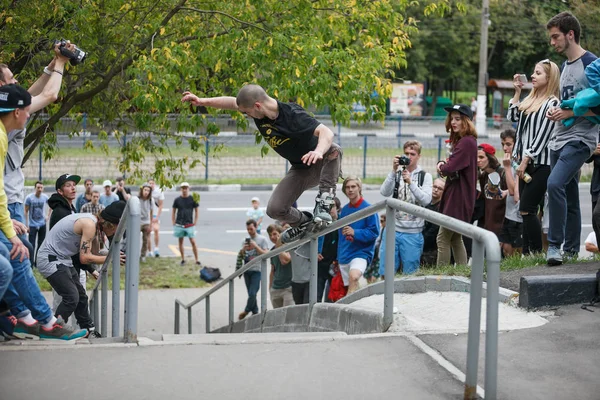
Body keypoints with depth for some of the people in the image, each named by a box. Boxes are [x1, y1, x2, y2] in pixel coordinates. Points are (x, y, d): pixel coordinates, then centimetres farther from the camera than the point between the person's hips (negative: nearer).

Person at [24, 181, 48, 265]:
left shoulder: (45, 197, -4)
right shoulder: (29, 198, -12)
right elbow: (26, 211, -8)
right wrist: (27, 225, -12)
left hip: (42, 224, 4)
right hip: (32, 225, -4)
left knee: (41, 244, 11)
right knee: (32, 245, -6)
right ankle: (31, 263, 0)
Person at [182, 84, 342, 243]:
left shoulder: (293, 114, -32)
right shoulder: (258, 112, -10)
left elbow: (326, 132, -42)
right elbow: (232, 102, 8)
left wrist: (318, 151, -62)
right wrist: (202, 101, 8)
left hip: (322, 164, -6)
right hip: (300, 170, 6)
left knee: (334, 150, -41)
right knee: (275, 209, -9)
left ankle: (324, 199, -27)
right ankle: (303, 223, 22)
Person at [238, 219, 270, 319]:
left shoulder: (263, 239, -1)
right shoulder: (245, 240, 14)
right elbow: (241, 256, 16)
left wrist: (255, 246, -15)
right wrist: (243, 250, -5)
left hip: (257, 270, -5)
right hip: (247, 270, 5)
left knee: (252, 293, -13)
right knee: (251, 294, 9)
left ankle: (247, 311, 6)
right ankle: (255, 312, 19)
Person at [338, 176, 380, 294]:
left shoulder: (368, 208, -7)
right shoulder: (344, 210, 11)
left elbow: (374, 232, -10)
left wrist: (355, 233, -21)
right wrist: (339, 256, 18)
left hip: (361, 252, -7)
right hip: (344, 255, 7)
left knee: (354, 276, -33)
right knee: (348, 286, 11)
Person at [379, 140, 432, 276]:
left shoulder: (425, 176, 3)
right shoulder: (396, 173, 9)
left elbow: (426, 200, -10)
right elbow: (384, 192, -7)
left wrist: (410, 182, -20)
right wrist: (394, 171, -15)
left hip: (412, 234, -2)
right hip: (392, 230, 2)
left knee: (410, 275, 3)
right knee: (385, 273, 2)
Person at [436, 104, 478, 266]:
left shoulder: (467, 142, -18)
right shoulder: (460, 141, 16)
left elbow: (450, 169, -24)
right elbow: (454, 166, 17)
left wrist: (443, 167, -2)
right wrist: (443, 164, -5)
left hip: (458, 197, -11)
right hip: (456, 197, 11)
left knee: (443, 239, -7)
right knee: (456, 239, 15)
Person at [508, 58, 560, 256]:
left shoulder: (551, 103, -10)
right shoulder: (531, 99, 16)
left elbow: (543, 135, -15)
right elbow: (513, 117, 13)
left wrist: (525, 160, -17)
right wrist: (517, 92, 10)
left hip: (541, 164, -8)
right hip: (526, 162, 8)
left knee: (527, 209, -13)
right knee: (526, 211, 7)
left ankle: (537, 253, -7)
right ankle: (526, 252, 10)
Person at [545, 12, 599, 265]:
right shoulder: (565, 65, 18)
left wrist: (570, 113, -18)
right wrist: (555, 111, 9)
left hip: (580, 139, -9)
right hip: (559, 139, 9)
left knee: (555, 184, -25)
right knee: (569, 196, 11)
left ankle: (554, 245, -19)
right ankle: (571, 251, 17)